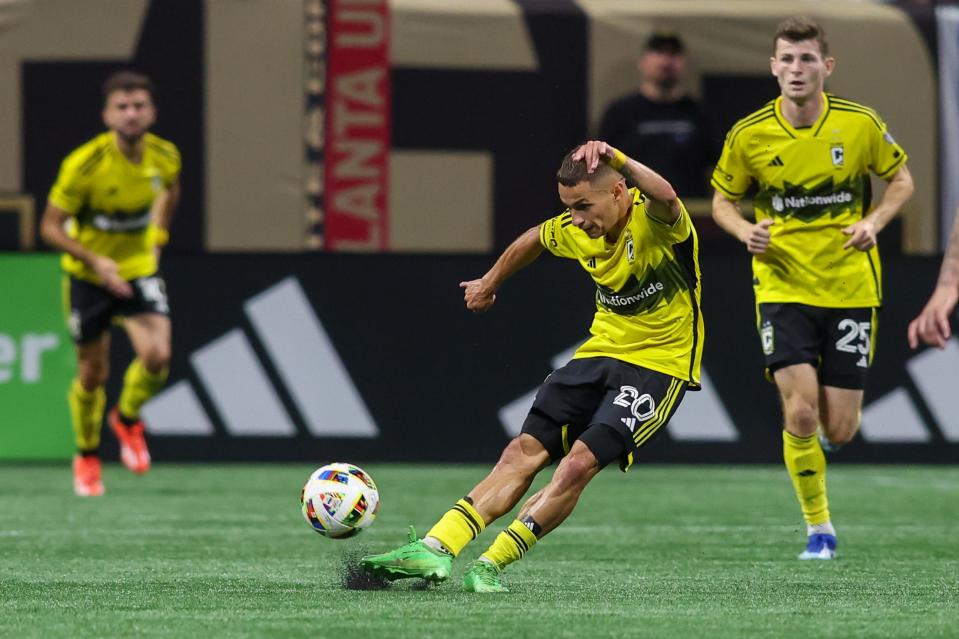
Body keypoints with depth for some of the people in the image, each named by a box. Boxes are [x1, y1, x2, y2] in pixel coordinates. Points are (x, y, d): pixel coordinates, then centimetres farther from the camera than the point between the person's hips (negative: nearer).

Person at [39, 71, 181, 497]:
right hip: (88, 274, -2)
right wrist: (96, 260, -30)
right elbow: (51, 227, -19)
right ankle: (87, 457, 33)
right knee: (93, 373, 7)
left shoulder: (165, 157, -12)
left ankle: (128, 418, 13)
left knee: (157, 355, -19)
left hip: (139, 269, 2)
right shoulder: (84, 165, -24)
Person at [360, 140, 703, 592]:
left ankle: (492, 564, -16)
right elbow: (534, 239, 23)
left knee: (579, 464, -21)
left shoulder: (654, 222, -20)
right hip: (602, 351, 7)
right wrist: (492, 281, 37)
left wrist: (616, 159, -60)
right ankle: (435, 549, -12)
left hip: (660, 365, -7)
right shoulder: (575, 231, 0)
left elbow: (666, 198, -46)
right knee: (523, 452, -6)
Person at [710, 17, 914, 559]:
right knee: (800, 413, -16)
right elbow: (723, 200, 8)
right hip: (783, 287, -1)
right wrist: (745, 230, -14)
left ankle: (825, 426, 39)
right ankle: (819, 528, 3)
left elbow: (901, 178, 9)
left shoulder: (860, 124, -6)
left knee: (839, 431, -1)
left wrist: (875, 221, -10)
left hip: (851, 287, 1)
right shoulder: (749, 135, -6)